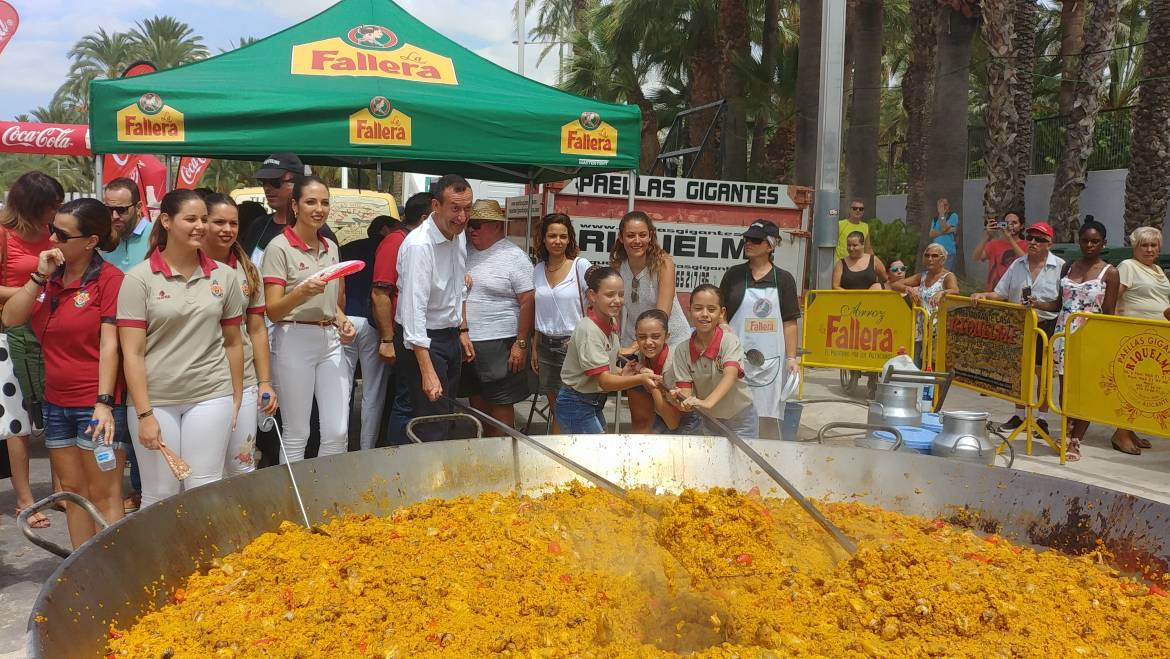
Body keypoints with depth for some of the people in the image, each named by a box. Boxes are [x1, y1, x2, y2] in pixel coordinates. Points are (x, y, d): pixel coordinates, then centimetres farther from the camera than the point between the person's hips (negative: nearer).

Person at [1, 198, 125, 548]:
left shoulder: (109, 278, -11)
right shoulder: (50, 274, 8)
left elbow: (110, 344, -15)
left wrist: (104, 402, -20)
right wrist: (39, 276, -9)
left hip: (97, 404, -7)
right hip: (56, 402, 7)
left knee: (103, 495, 0)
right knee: (73, 491, 14)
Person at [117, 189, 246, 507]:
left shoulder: (225, 276, 4)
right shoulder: (139, 278, -4)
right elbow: (132, 353, -6)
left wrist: (237, 398, 9)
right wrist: (144, 414, -10)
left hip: (211, 397, 2)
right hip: (155, 400, -1)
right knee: (159, 496, 7)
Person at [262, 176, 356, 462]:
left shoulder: (331, 247, 13)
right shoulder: (279, 247, -6)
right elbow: (272, 310, -9)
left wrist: (343, 322, 4)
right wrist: (302, 292, -27)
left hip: (330, 341, 6)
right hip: (295, 341, -5)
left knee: (338, 433, 5)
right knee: (296, 434, 2)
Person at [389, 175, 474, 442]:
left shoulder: (459, 235, 3)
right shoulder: (419, 245, -24)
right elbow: (414, 309, -29)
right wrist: (427, 371, -33)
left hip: (451, 337, 9)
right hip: (423, 340, -8)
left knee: (445, 413, 17)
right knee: (432, 428, -8)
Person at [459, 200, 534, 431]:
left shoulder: (514, 257, -9)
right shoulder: (466, 253, 10)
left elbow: (528, 301, -11)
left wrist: (521, 344, -15)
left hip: (498, 343, -7)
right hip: (465, 341, 7)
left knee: (500, 403, 0)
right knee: (477, 400, 16)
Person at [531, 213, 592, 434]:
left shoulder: (581, 266, -8)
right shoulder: (538, 270, 7)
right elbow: (538, 315, 14)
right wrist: (535, 349, 12)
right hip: (546, 346, 5)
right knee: (554, 407, 12)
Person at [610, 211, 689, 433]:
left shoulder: (663, 263, -16)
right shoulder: (617, 266, -3)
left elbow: (662, 315, -23)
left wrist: (635, 346, -29)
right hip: (634, 346, 4)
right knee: (640, 417, 10)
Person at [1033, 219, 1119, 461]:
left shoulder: (1109, 273, 0)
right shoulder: (1068, 268, 12)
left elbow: (1109, 314, -3)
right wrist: (1036, 304, -1)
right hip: (1064, 333, 4)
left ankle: (1075, 440, 8)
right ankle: (1068, 434, 18)